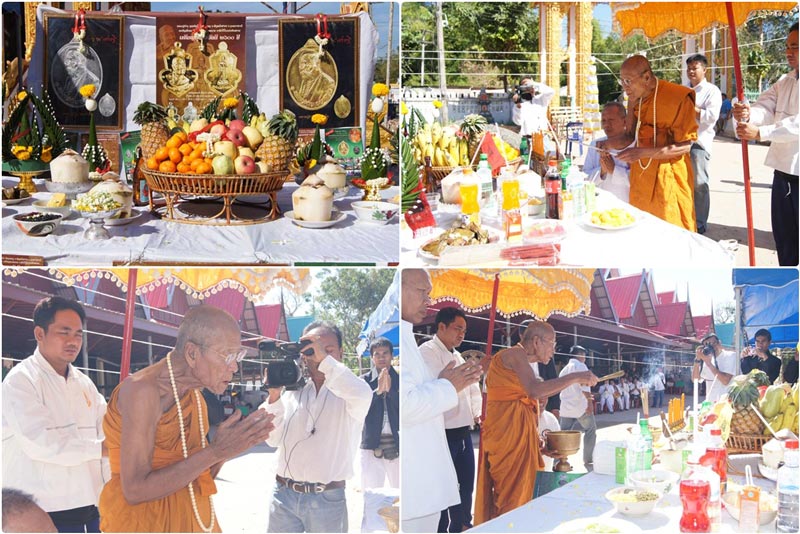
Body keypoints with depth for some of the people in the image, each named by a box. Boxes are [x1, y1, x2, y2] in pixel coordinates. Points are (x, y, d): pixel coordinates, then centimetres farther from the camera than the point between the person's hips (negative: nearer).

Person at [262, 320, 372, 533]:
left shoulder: (346, 392, -2)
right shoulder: (292, 391, 9)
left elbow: (362, 396, -27)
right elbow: (273, 439, 3)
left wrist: (325, 359, -23)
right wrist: (274, 395, -9)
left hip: (327, 500, -3)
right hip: (284, 494, 3)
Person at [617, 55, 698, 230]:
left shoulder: (678, 98, -15)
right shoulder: (636, 97, 6)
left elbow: (685, 146, -16)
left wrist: (642, 153, -24)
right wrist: (631, 106, -4)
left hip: (667, 178, -6)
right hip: (641, 176, 6)